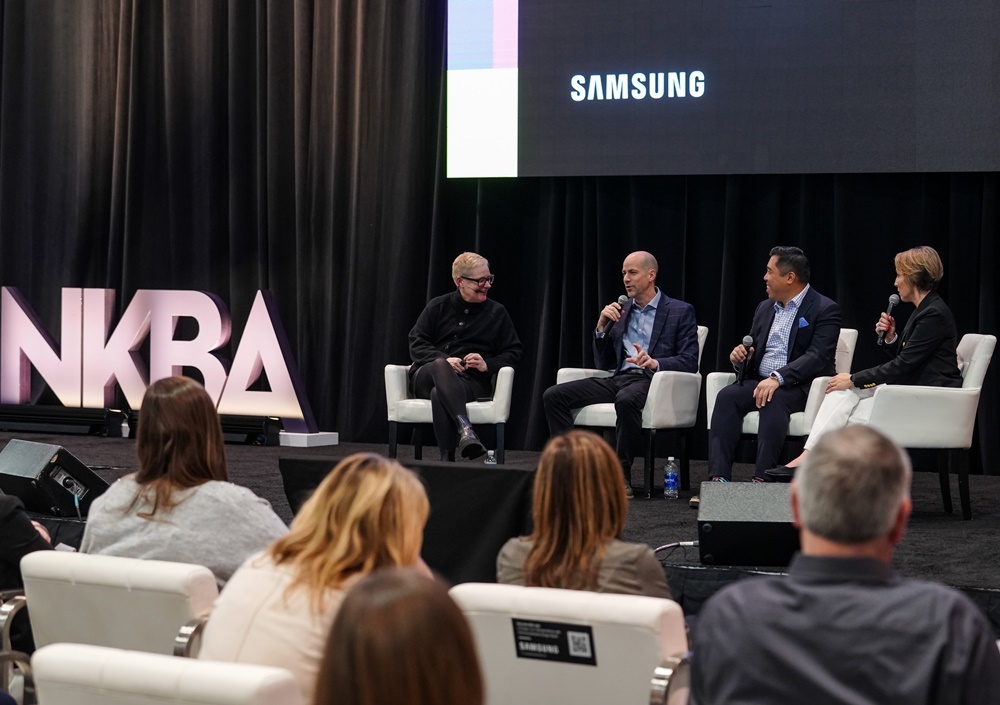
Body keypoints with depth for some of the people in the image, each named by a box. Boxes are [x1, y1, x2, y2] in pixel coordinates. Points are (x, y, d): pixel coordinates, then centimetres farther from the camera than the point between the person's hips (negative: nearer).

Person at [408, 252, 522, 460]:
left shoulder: (496, 312, 13)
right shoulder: (437, 307, 12)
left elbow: (513, 353, 11)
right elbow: (416, 344, 5)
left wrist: (488, 364, -10)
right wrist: (444, 360, -14)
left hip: (472, 381, 0)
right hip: (427, 377, 1)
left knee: (439, 394, -38)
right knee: (440, 366, -40)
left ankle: (447, 457, -43)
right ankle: (465, 429, -60)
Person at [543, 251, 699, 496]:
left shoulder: (681, 312, 5)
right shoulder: (620, 312, 20)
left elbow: (690, 362, -6)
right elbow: (603, 364, 19)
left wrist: (655, 363, -24)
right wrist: (602, 326, 3)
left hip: (652, 381, -6)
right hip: (618, 379, 6)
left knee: (626, 400, -41)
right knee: (553, 395, -14)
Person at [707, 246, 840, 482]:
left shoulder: (825, 310, -4)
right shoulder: (765, 308, 19)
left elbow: (818, 357, -17)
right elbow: (752, 350, 25)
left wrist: (778, 378, -30)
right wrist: (740, 355, -2)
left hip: (800, 386, -6)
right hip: (759, 381, 6)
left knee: (773, 400, -37)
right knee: (726, 396, -23)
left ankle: (762, 479, -41)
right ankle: (719, 477, -34)